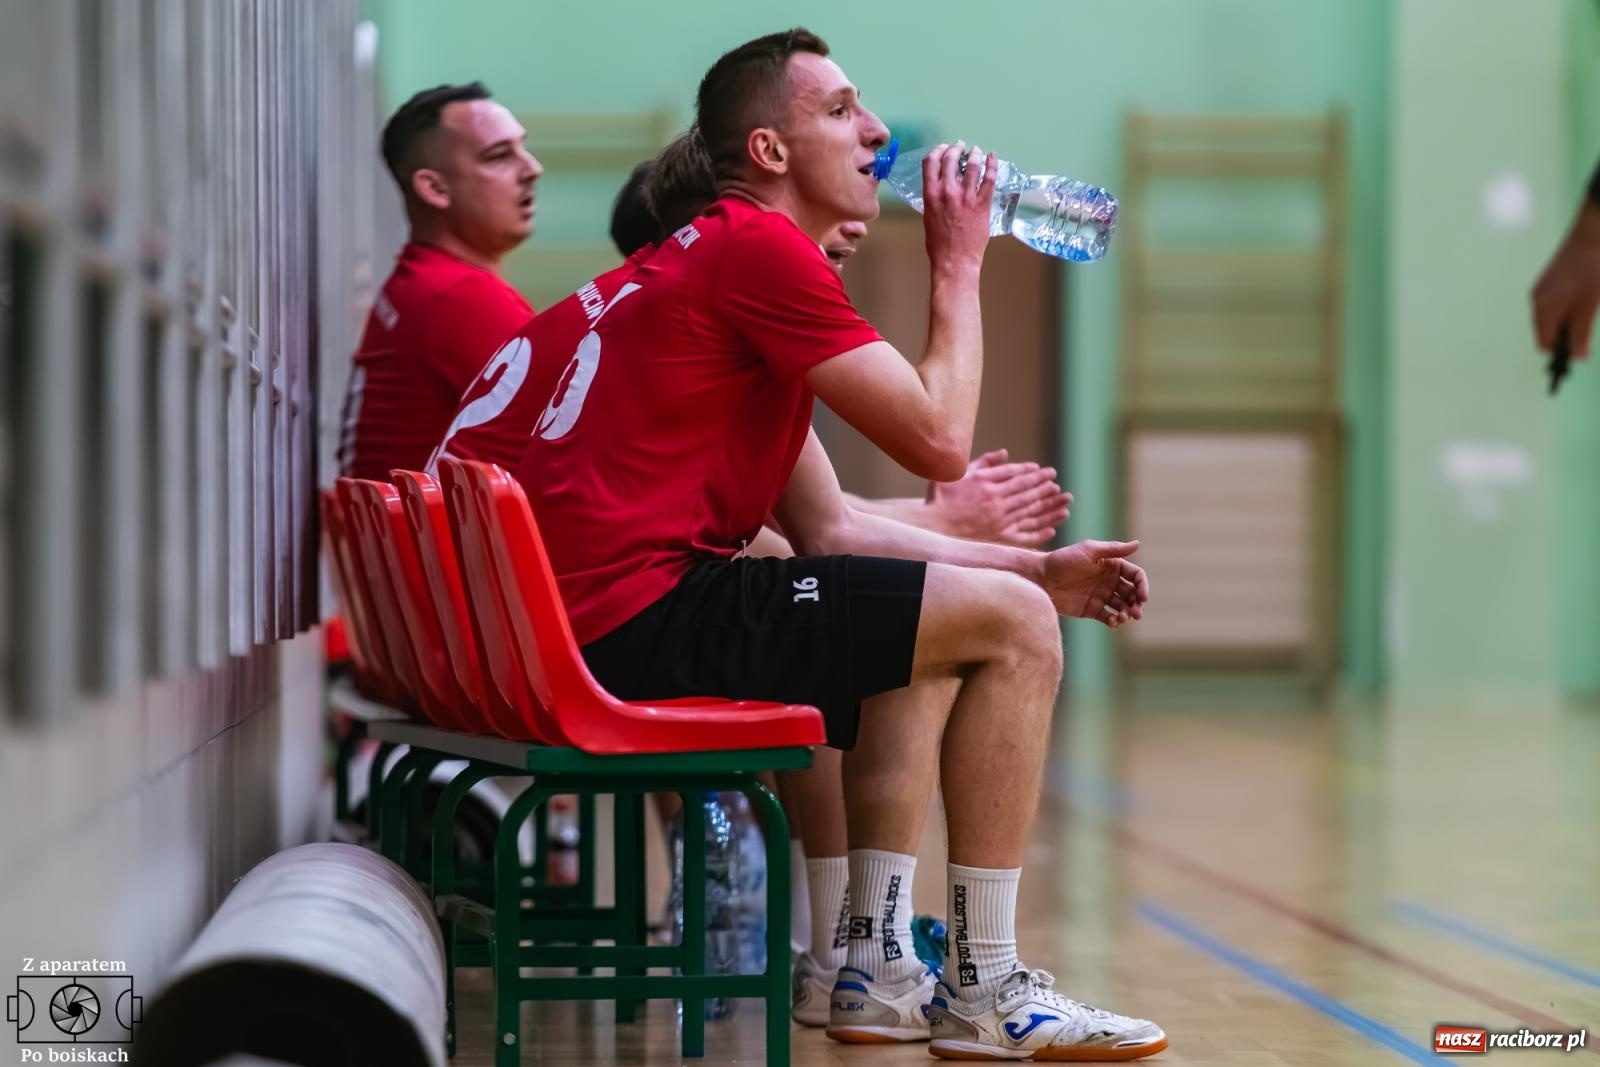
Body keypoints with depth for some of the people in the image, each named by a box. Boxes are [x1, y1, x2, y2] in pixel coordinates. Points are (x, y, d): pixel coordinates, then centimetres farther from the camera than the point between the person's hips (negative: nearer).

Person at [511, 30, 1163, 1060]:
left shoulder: (722, 257, 23)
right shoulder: (759, 245, -9)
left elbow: (831, 528, 22)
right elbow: (939, 441, -11)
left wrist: (1040, 569, 17)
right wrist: (959, 265, 3)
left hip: (589, 636, 11)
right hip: (641, 619, -11)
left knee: (922, 631, 28)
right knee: (1012, 629, -7)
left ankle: (878, 972, 20)